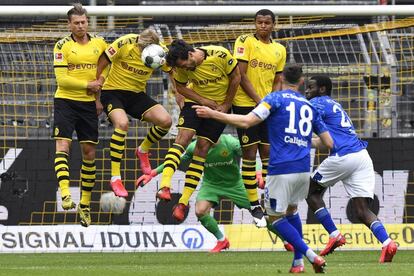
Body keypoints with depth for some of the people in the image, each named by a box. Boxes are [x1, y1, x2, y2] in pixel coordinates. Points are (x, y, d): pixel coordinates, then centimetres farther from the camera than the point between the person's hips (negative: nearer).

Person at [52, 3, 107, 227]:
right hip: (65, 102, -4)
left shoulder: (99, 44, 6)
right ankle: (65, 195, -29)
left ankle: (85, 204, 13)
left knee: (89, 153, 5)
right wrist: (88, 85, -12)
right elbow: (61, 78, -12)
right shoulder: (62, 46, -5)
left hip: (88, 104, 4)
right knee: (62, 146, -18)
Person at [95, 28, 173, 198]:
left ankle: (143, 151, 18)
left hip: (137, 95, 4)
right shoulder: (124, 44, -22)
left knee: (165, 120, -14)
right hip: (113, 91, -4)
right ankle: (115, 177, -26)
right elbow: (100, 65, -15)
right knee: (122, 123, -33)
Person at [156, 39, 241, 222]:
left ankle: (183, 202, -4)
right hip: (196, 102, 2)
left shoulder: (220, 55, -26)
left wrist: (225, 106, -8)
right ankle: (164, 186, -29)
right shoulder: (182, 67, -16)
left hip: (220, 106, -2)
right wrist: (204, 101, -14)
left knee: (202, 148, -5)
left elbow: (235, 78, -12)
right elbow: (180, 87, -1)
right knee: (183, 137, -20)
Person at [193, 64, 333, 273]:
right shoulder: (309, 107, 16)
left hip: (281, 169, -6)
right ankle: (298, 262, 21)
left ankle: (311, 256, -7)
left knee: (276, 218, 7)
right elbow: (329, 142, 18)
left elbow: (246, 121, -12)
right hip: (304, 170, 6)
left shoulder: (276, 98, 0)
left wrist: (213, 114, -6)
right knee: (292, 210, 27)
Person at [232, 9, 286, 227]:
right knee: (249, 154, -4)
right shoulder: (246, 42, -5)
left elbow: (277, 81, 15)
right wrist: (258, 100, -17)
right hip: (246, 104, -5)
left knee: (268, 154, 5)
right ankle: (254, 206, -1)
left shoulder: (279, 50, 12)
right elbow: (241, 75, -11)